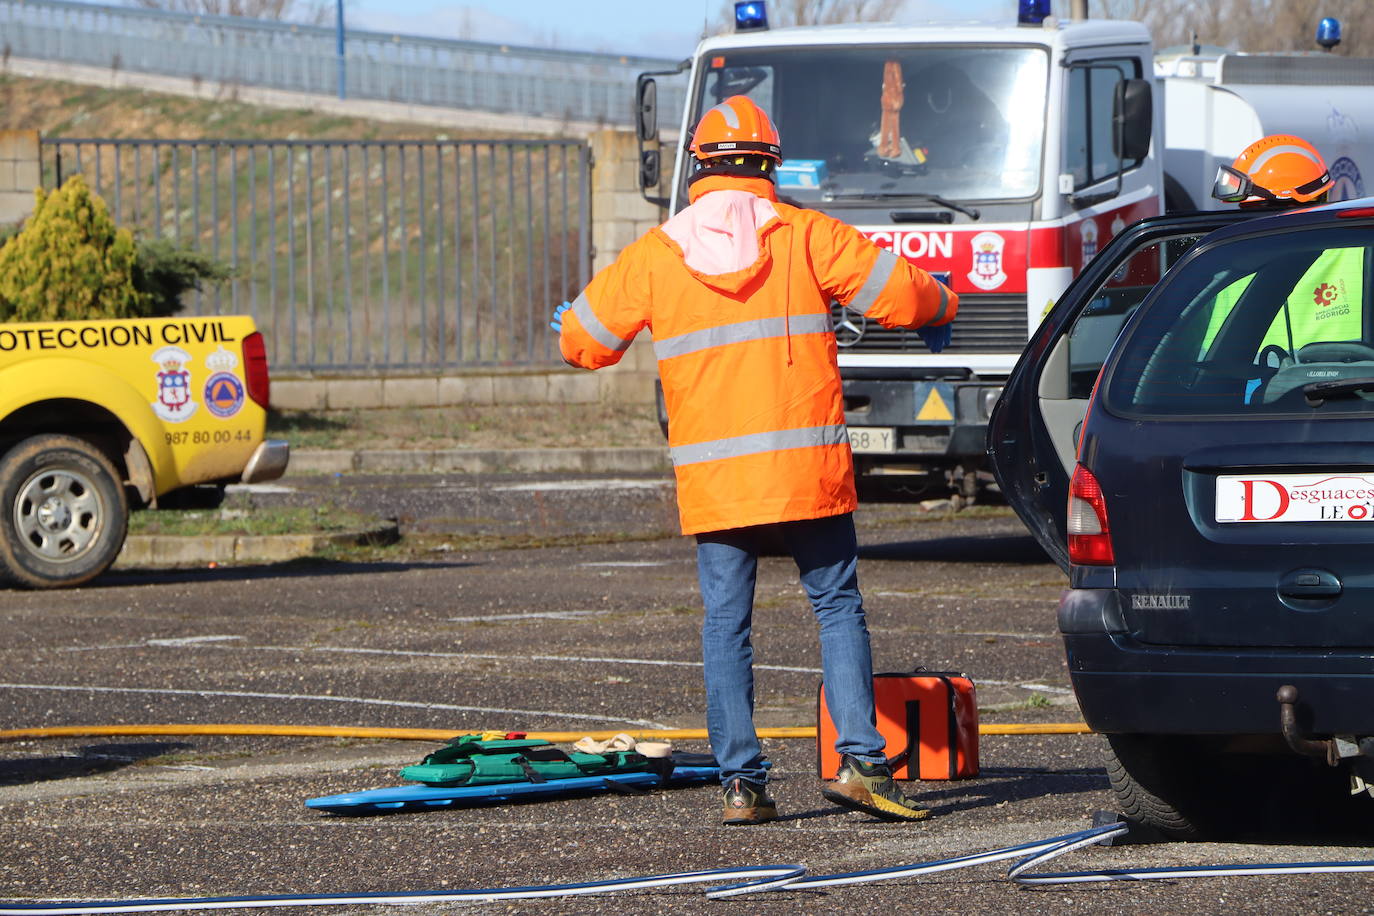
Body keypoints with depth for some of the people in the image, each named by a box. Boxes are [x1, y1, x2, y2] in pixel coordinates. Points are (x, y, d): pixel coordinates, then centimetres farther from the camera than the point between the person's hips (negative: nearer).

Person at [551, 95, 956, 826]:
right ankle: (859, 760, -4)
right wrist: (938, 311, 23)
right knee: (837, 606, 7)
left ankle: (741, 783, 3)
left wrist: (567, 327, 35)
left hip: (711, 478, 1)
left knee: (725, 625, 6)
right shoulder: (805, 237, -1)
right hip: (807, 468, -1)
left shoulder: (655, 255, 3)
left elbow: (585, 341, 10)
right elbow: (897, 291, -1)